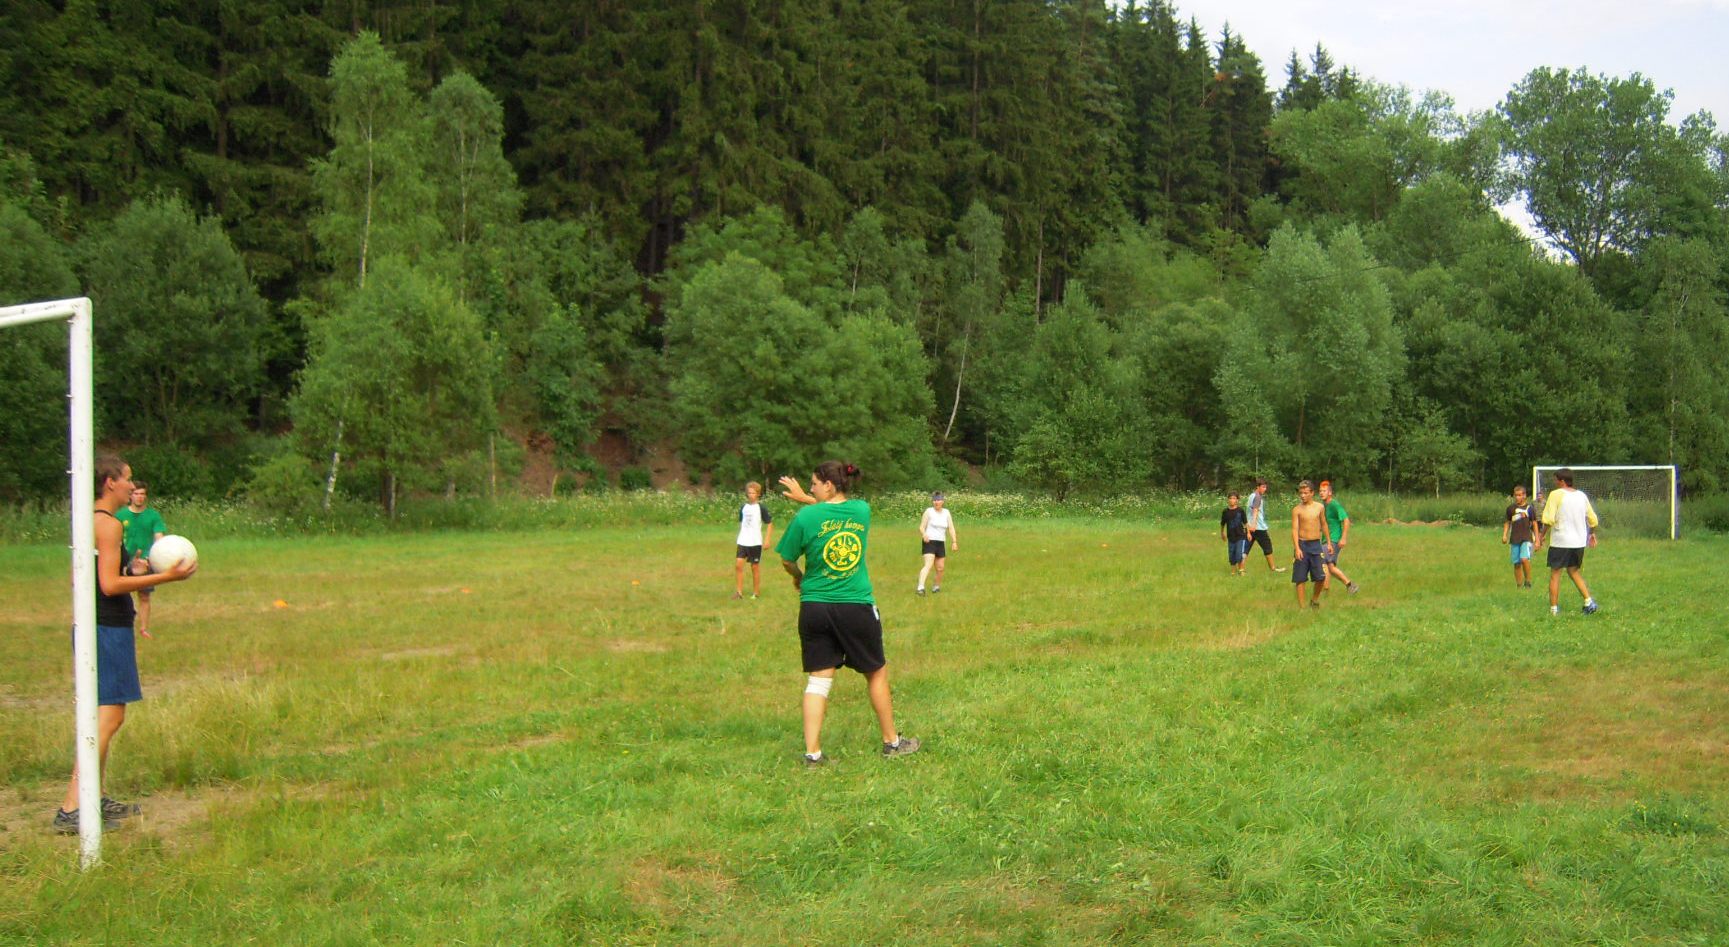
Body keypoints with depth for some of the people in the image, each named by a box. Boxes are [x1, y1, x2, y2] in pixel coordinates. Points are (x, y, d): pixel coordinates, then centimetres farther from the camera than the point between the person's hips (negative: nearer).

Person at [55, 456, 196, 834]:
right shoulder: (109, 524, -14)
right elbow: (111, 584, -20)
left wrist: (138, 576, 27)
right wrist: (165, 577, -17)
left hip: (94, 627, 10)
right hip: (108, 629, -10)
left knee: (104, 715, 17)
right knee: (109, 715, -11)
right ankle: (70, 810, -15)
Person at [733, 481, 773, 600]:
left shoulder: (760, 508, -5)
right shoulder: (743, 508, 7)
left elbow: (769, 524, -3)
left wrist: (767, 540, -8)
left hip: (755, 542, -4)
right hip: (743, 541, 4)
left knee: (755, 566, 4)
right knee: (738, 564, -8)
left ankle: (756, 592, 15)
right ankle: (739, 591, -4)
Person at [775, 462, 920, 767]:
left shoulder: (806, 517, -9)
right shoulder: (862, 510, -1)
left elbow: (787, 561, 3)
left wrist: (799, 578, 23)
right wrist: (804, 498, 23)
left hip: (815, 608, 0)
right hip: (857, 607, 1)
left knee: (818, 679, 6)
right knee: (877, 674, 16)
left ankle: (812, 752, 3)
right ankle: (892, 742, 27)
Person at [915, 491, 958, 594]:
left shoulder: (947, 513, 9)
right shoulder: (929, 511, -3)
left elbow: (951, 528, 5)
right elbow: (921, 527, -6)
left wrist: (954, 542, -6)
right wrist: (924, 534, -28)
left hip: (941, 543, 5)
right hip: (929, 542, -5)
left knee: (940, 568, 10)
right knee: (928, 565, -22)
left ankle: (937, 586, 35)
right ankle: (920, 587, -34)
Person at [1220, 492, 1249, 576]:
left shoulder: (1241, 510, -6)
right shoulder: (1226, 512, -3)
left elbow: (1245, 523, 4)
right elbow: (1222, 524, 12)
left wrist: (1248, 532, 4)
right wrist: (1222, 533, 22)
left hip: (1240, 536, -2)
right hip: (1231, 537, 2)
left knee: (1240, 555, -10)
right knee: (1232, 556, 9)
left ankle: (1241, 570, 8)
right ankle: (1233, 570, 26)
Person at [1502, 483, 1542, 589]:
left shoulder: (1530, 508, 2)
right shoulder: (1511, 508, 9)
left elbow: (1535, 524, 6)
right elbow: (1507, 522, 18)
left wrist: (1537, 540, 5)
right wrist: (1504, 535, 5)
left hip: (1527, 538, -3)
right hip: (1514, 539, 3)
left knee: (1524, 559, -23)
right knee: (1516, 564, 4)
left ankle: (1528, 581, -6)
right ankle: (1519, 585, 15)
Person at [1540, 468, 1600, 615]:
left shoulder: (1556, 494, -10)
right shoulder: (1582, 496, 9)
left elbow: (1548, 519, -18)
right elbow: (1593, 519, 16)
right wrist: (1592, 533, 33)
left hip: (1560, 542, -6)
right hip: (1579, 542, 6)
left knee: (1555, 574, 4)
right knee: (1574, 571, 21)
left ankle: (1554, 609, 3)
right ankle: (1589, 601, 9)